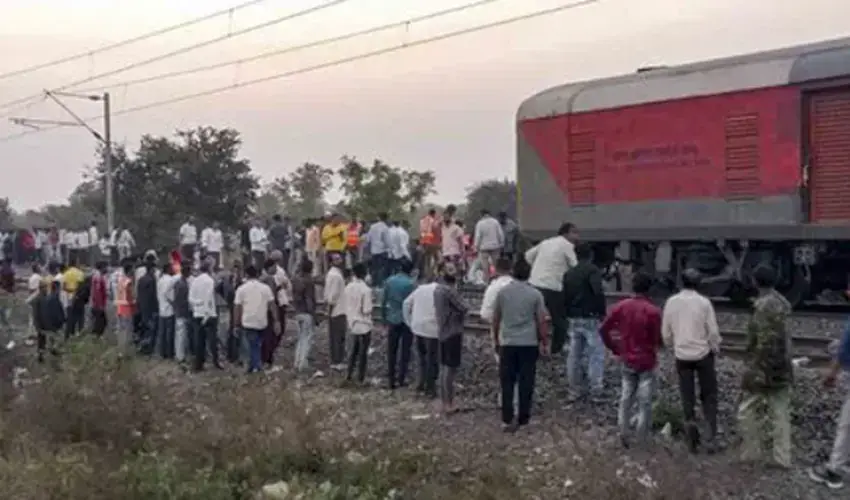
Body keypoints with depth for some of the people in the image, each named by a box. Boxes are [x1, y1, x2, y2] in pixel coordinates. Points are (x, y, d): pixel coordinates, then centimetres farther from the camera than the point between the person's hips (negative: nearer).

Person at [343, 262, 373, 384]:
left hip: (353, 325, 5)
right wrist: (370, 309, 1)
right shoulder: (366, 289, -20)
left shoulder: (348, 288, -1)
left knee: (353, 351, 19)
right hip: (364, 325, -5)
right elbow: (367, 310, -20)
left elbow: (345, 307, 6)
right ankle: (361, 378, 10)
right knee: (363, 353, 5)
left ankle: (349, 375, 21)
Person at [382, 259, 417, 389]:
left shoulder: (389, 281, 0)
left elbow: (383, 301, 2)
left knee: (391, 351, 9)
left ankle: (391, 381, 11)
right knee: (405, 351, 8)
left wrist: (384, 318, 12)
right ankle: (401, 379, 8)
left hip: (392, 320, 3)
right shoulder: (411, 283, -11)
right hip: (407, 320, -3)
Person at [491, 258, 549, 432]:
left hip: (507, 343, 1)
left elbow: (495, 319, 5)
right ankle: (522, 418, 11)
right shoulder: (535, 294, -6)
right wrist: (545, 343, 6)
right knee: (526, 383, 7)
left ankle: (508, 419, 0)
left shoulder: (502, 292, -1)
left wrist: (496, 339, 18)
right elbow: (541, 321, -4)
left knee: (507, 382, 5)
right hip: (529, 343, -1)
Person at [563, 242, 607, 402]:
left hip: (573, 319, 7)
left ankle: (575, 390, 17)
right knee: (596, 355, -1)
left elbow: (565, 296, 10)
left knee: (574, 355, 11)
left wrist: (569, 314, 14)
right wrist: (602, 312, -13)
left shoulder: (569, 273, 11)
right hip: (590, 318, -7)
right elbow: (598, 292, -23)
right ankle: (596, 391, -4)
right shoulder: (593, 270, -10)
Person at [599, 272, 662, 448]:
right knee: (645, 403, 6)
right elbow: (658, 339, -12)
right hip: (647, 362, -4)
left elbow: (603, 329, -1)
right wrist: (658, 344, 11)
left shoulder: (621, 306, -4)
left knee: (626, 399, 15)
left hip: (627, 361, 4)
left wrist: (614, 347, 11)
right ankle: (642, 440, 10)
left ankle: (624, 435, 14)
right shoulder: (653, 311, -18)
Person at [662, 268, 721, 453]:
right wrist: (715, 348, 11)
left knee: (687, 396, 13)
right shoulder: (704, 302, -10)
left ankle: (690, 421, -10)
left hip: (682, 356, 2)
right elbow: (713, 331, -7)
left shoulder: (671, 302, -3)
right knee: (709, 396, 9)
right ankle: (712, 435, 1)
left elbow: (666, 331, 4)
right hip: (703, 354, -1)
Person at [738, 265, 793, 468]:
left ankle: (750, 453, 13)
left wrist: (753, 371, -19)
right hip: (782, 368, 8)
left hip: (763, 368, -8)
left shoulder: (763, 306, -19)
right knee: (780, 413, 11)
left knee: (749, 412, 5)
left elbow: (764, 343, -22)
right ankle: (783, 458, 14)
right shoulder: (782, 303, 7)